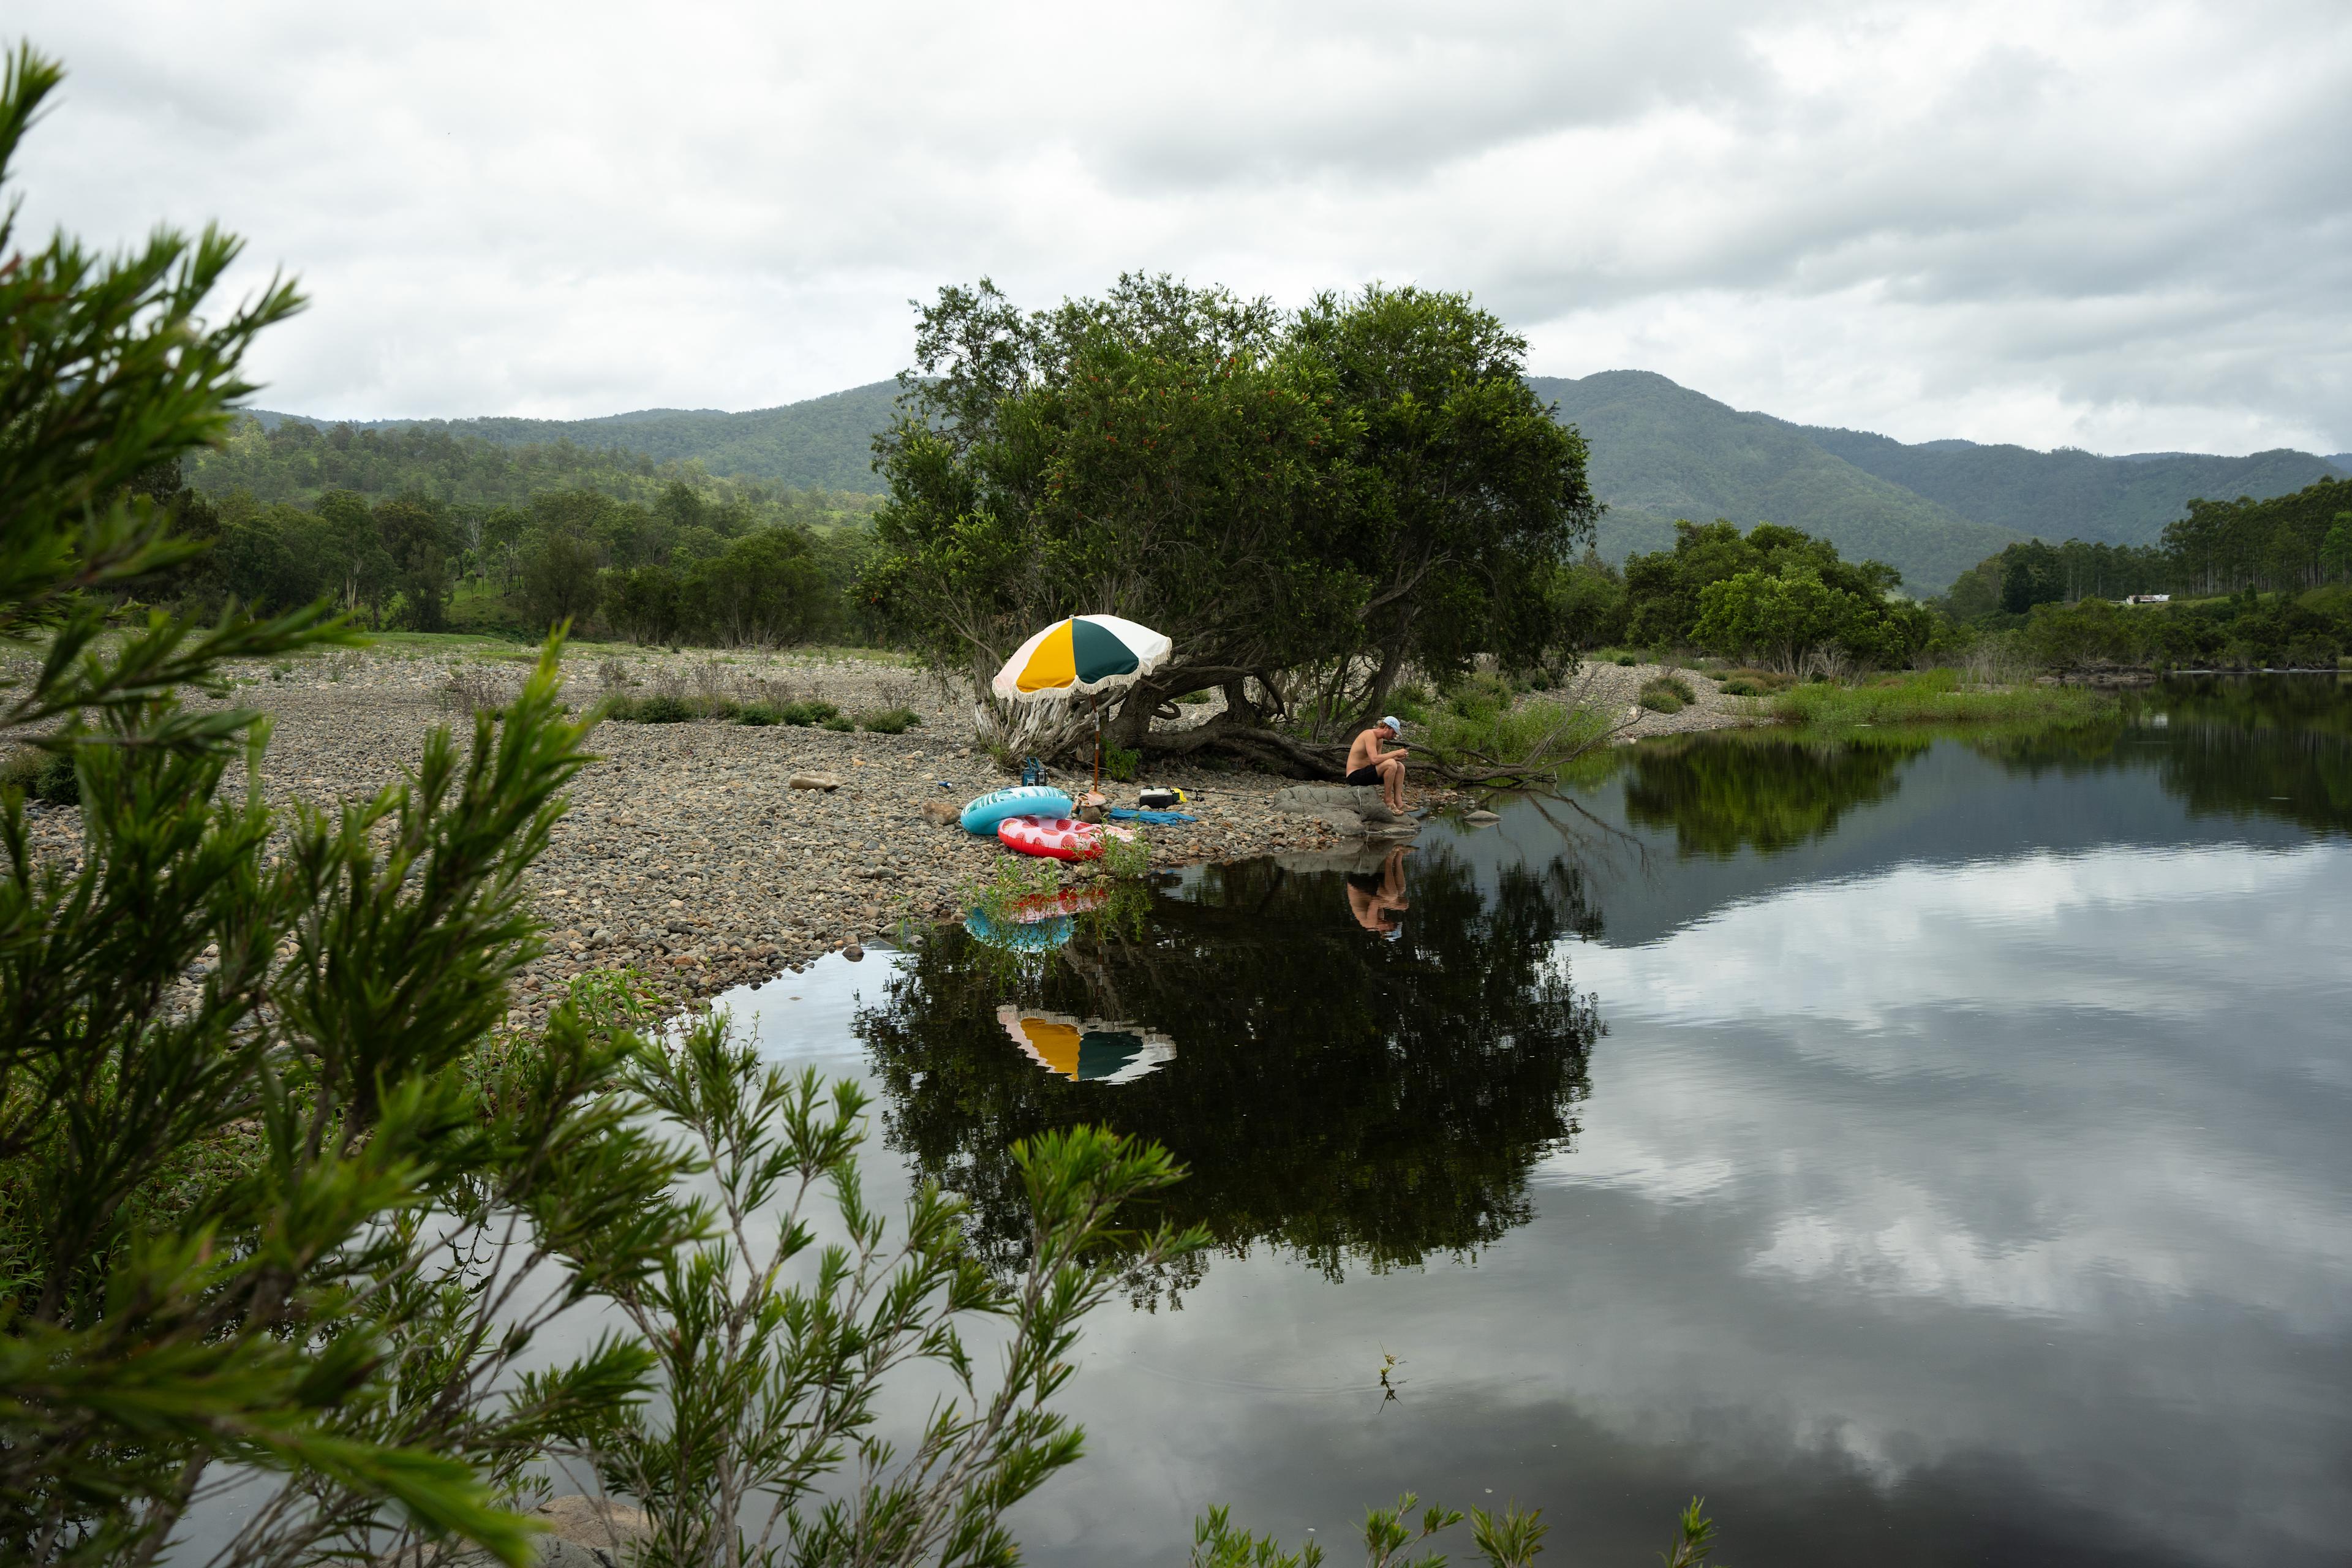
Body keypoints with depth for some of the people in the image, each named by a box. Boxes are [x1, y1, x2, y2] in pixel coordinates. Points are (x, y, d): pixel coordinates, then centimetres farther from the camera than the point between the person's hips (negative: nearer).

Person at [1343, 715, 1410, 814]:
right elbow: (1374, 760, -30)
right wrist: (1395, 753, -20)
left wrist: (1396, 757, -1)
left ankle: (1399, 802, -1)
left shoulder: (1380, 739, 13)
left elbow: (1379, 760, 13)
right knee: (1391, 764, -26)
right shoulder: (1370, 735, -18)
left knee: (1400, 766, 8)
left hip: (1365, 773, 11)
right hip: (1355, 775, -11)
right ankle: (1388, 801, -15)